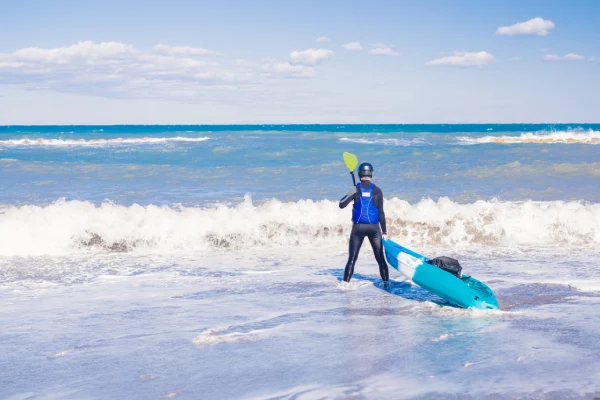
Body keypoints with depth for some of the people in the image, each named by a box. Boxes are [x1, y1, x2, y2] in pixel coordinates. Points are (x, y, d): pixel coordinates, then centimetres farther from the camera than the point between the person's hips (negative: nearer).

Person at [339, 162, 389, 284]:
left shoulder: (356, 189, -4)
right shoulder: (377, 191, -3)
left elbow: (341, 205, -6)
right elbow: (381, 213, -3)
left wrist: (350, 194, 8)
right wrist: (384, 232, -1)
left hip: (358, 227, 0)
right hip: (374, 228, 0)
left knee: (352, 258, 5)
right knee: (380, 258, 9)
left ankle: (345, 283, 0)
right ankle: (386, 282, 8)